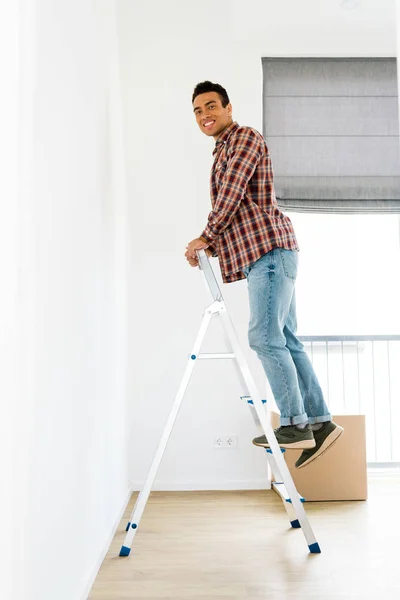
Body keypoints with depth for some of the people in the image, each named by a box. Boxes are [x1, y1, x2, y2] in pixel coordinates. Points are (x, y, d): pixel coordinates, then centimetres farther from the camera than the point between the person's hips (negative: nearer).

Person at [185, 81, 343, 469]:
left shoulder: (245, 137, 2)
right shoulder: (222, 153, 29)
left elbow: (232, 193, -10)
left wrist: (206, 236, -4)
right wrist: (210, 247, 12)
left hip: (269, 247, -9)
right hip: (259, 254, 9)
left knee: (265, 337, -14)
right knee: (284, 340, 5)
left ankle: (295, 424, -7)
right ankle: (319, 422, 9)